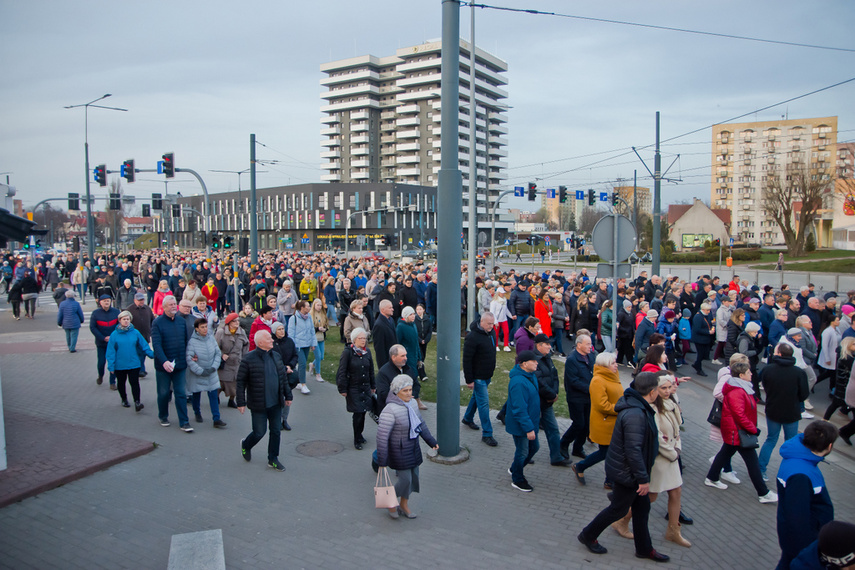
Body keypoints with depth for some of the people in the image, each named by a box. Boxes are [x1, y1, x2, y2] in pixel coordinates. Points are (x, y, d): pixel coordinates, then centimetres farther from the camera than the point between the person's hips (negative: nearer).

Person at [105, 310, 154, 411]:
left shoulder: (135, 333, -1)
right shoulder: (114, 334, -4)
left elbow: (144, 346, 4)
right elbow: (111, 351, -3)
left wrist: (152, 354, -7)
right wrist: (111, 365, -6)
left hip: (134, 364, -1)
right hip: (119, 365, 1)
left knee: (134, 382, -7)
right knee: (121, 383, 17)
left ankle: (137, 402, -8)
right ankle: (124, 400, 36)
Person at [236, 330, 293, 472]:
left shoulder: (276, 356, 6)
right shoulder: (249, 359, -12)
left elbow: (283, 377, 14)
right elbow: (240, 381, -8)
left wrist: (288, 396, 15)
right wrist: (241, 402, -9)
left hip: (276, 403, 5)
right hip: (258, 405, -5)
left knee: (276, 431, 9)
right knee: (259, 432, 2)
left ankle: (273, 459, 25)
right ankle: (245, 445, 34)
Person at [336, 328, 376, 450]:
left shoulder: (367, 352, 7)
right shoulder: (347, 352, -10)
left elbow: (371, 371, 16)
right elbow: (342, 372, -9)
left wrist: (373, 387, 18)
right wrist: (343, 389, -9)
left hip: (366, 388, 5)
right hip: (353, 388, -5)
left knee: (363, 412, 7)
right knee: (358, 413, -6)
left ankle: (359, 434, 27)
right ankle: (357, 440, 8)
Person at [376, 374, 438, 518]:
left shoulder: (412, 403, -4)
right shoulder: (390, 410, -28)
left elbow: (420, 424, 11)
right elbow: (382, 435, -25)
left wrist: (431, 441, 12)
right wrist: (382, 460, -21)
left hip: (413, 446, 7)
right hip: (398, 450, -7)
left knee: (413, 476, 16)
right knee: (405, 479, 1)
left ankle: (404, 505, 37)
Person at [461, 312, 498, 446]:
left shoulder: (490, 332, 3)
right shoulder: (472, 337, -24)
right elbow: (467, 360, -22)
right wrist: (469, 380, -21)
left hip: (487, 375, 8)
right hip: (478, 377, -8)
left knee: (476, 397, 23)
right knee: (484, 403, -6)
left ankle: (467, 418, 44)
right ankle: (487, 434, 1)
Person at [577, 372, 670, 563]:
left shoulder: (638, 406, 2)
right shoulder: (635, 415, -32)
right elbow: (633, 450, -31)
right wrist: (643, 478, -24)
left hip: (630, 470, 10)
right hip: (627, 473, -10)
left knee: (642, 507, 20)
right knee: (618, 509, 8)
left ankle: (644, 548, 36)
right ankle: (588, 536, 27)